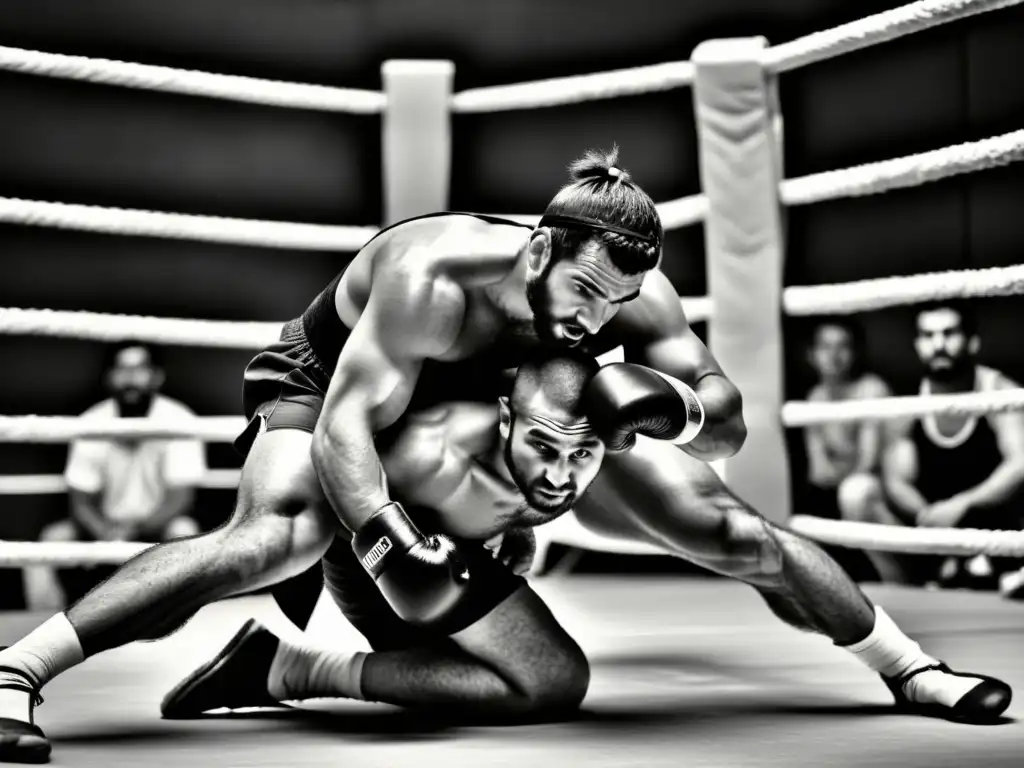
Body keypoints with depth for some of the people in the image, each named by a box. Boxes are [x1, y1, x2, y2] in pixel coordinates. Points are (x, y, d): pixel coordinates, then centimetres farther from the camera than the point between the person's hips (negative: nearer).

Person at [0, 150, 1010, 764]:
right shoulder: (435, 276, -39)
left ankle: (906, 665, 12)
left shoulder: (631, 293, -23)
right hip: (325, 379, -4)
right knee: (284, 531, -40)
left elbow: (726, 416, -19)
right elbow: (345, 424, -41)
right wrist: (389, 548, -57)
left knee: (724, 527, -6)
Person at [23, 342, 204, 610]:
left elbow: (181, 498, -16)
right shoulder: (90, 424, -8)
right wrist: (106, 533, -27)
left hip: (158, 527, -3)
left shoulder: (179, 420, -15)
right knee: (52, 539, -21)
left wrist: (138, 528, -32)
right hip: (105, 526, 3)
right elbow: (81, 501, -6)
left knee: (183, 531, -34)